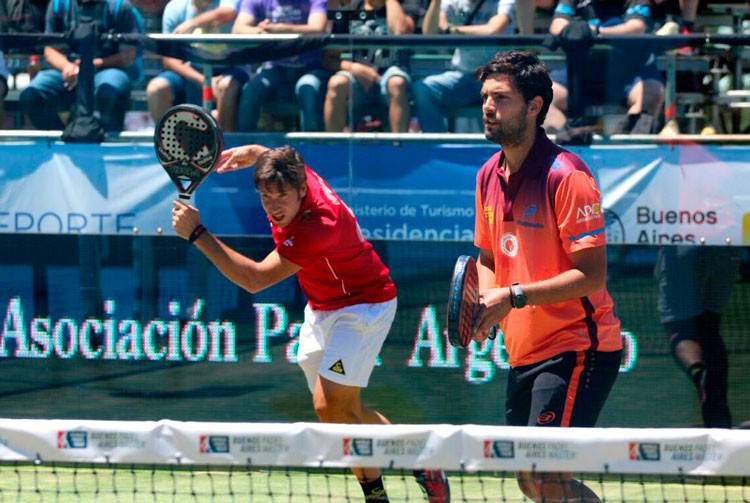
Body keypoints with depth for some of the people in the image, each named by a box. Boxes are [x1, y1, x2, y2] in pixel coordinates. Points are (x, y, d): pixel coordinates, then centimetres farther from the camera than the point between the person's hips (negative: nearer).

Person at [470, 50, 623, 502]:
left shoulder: (565, 176, -17)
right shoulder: (489, 176, 9)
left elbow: (592, 276, -20)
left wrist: (514, 296, -24)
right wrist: (484, 302, -2)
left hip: (575, 349, -9)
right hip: (523, 353, 9)